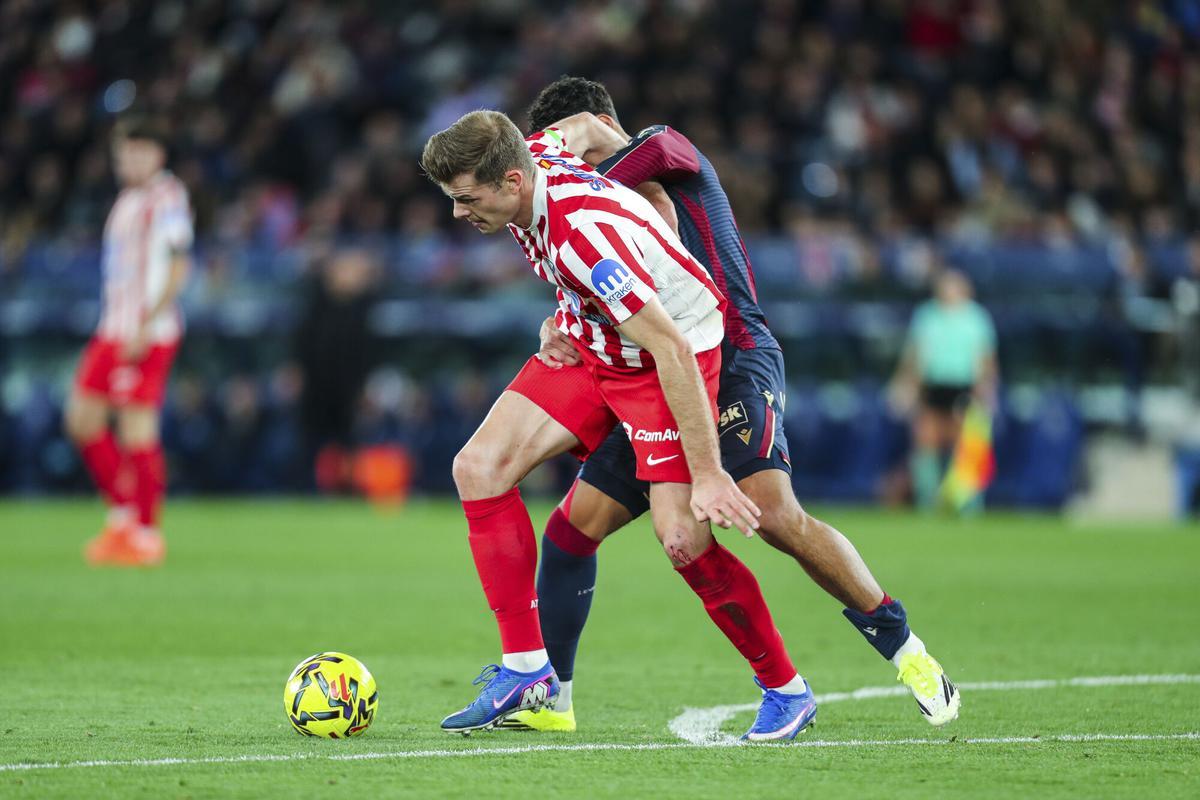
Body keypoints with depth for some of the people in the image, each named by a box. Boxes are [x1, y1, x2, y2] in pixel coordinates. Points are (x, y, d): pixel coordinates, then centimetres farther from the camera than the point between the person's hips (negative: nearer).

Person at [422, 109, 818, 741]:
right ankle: (527, 671, -2)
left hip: (676, 348, -8)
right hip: (589, 344, 9)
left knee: (681, 535, -19)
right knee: (478, 467, -6)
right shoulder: (530, 158, -12)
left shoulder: (586, 233, -36)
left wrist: (706, 474, -34)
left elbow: (671, 349, -35)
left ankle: (785, 689, 1)